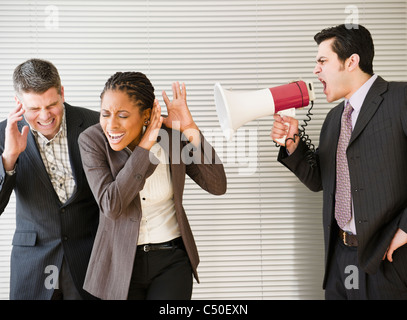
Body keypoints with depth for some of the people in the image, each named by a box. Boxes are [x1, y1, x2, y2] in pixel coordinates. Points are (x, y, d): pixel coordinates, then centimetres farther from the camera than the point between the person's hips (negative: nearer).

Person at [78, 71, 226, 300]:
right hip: (121, 261, 0)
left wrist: (191, 130, -22)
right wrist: (145, 146, -25)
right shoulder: (92, 141, -13)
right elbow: (111, 206, -22)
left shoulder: (172, 135, -11)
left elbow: (218, 186, -13)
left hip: (171, 261, 0)